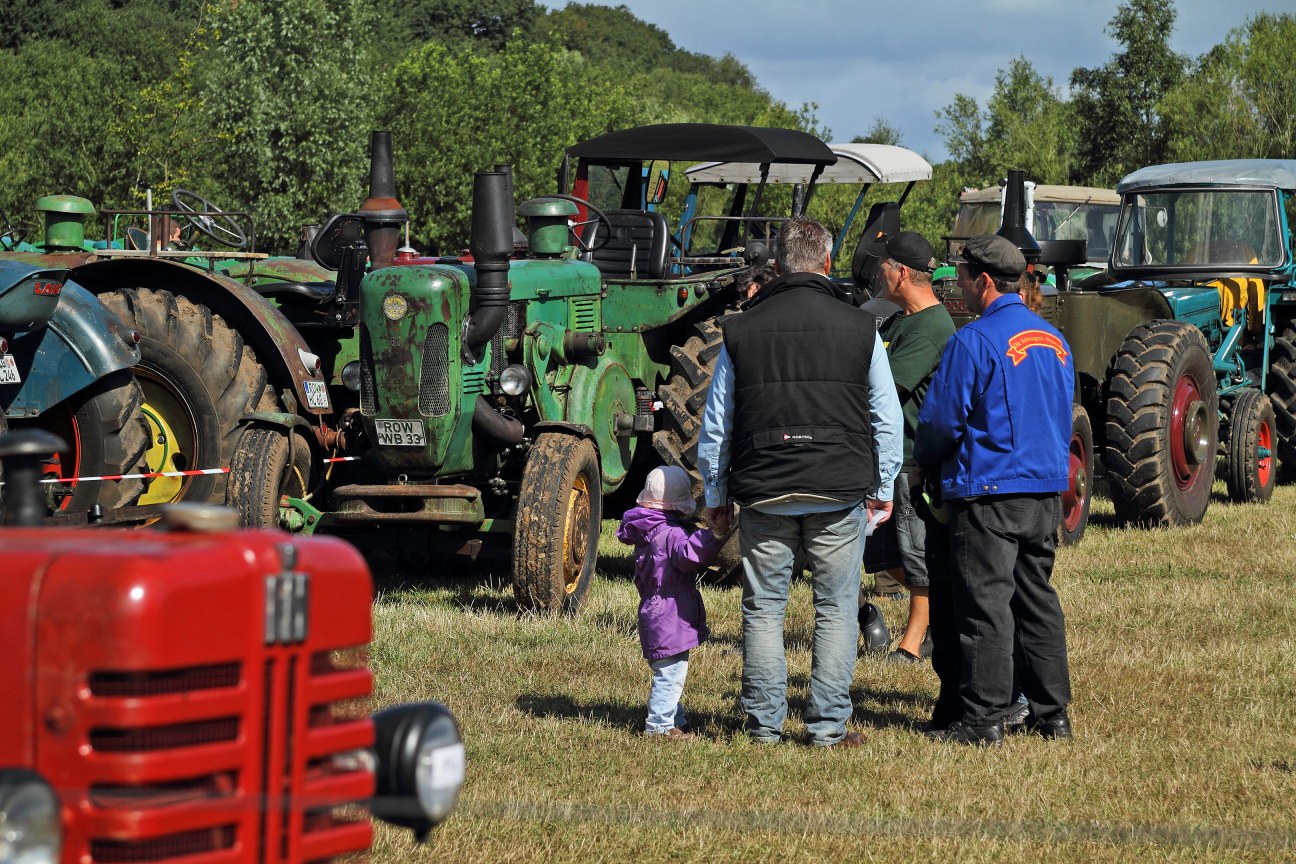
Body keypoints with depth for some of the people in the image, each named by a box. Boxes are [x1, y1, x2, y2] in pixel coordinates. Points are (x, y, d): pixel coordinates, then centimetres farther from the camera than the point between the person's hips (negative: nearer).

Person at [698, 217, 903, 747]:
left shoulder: (741, 331, 4)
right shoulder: (859, 329, 2)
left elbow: (715, 427, 8)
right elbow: (887, 419, 7)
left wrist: (717, 498, 17)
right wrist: (882, 490, 17)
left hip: (764, 495, 1)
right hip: (840, 494, -1)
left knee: (763, 608, 8)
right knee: (836, 608, 6)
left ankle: (763, 724, 10)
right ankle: (829, 726, 5)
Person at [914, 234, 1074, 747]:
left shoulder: (973, 342, -12)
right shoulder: (1054, 341, 12)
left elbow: (941, 420, -10)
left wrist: (923, 462, 8)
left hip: (987, 494, -7)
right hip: (1046, 491, 7)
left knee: (985, 605, -5)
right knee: (1037, 601, 13)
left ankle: (982, 720, -5)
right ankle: (1052, 714, 16)